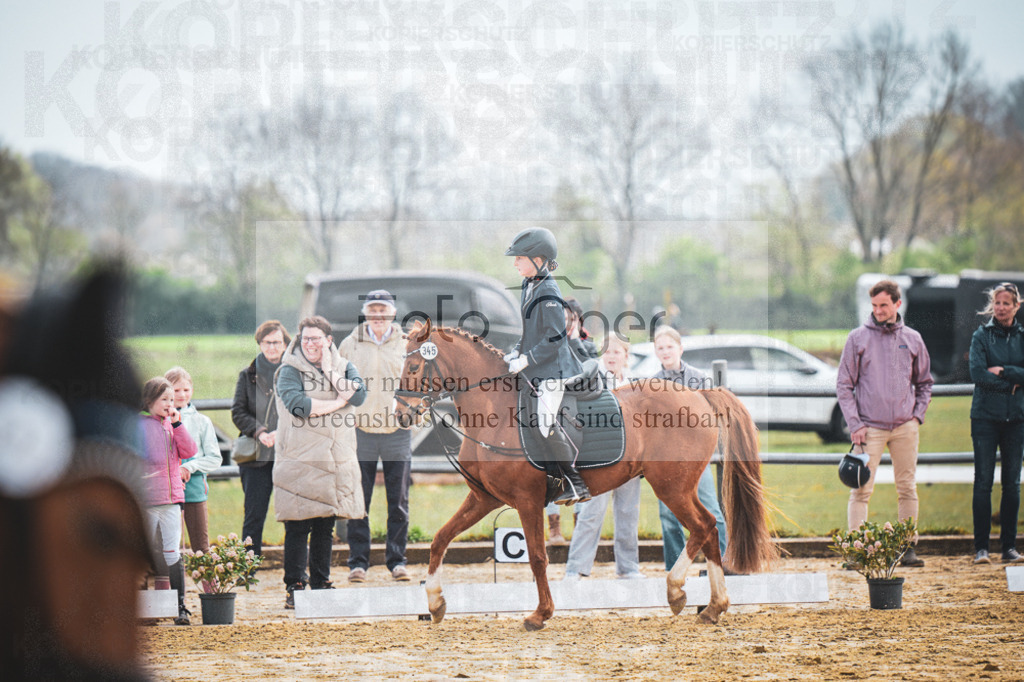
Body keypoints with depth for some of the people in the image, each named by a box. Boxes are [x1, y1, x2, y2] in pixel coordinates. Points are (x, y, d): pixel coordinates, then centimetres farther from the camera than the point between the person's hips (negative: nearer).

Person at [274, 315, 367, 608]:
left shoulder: (344, 367, 12)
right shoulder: (290, 370, -1)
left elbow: (358, 396, -6)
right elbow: (296, 404, -19)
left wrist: (329, 370, -7)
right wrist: (337, 403, -10)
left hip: (335, 461, 4)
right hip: (299, 460, -4)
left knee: (325, 527, 10)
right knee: (297, 527, -7)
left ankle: (320, 584, 18)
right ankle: (295, 588, -3)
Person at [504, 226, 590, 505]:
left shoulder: (548, 295, -19)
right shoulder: (530, 286, 9)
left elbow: (554, 340, -22)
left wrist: (525, 361, -19)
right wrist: (516, 351, 9)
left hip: (552, 369, -10)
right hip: (537, 371, 10)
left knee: (546, 425, -15)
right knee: (549, 424, 14)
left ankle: (575, 484, -9)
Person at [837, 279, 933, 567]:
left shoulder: (912, 339, 9)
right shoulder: (858, 338, 2)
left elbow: (924, 383, 20)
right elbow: (844, 385, 1)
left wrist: (918, 415, 5)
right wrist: (855, 424, -7)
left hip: (906, 427, 3)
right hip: (870, 427, -3)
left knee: (907, 489, 5)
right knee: (861, 490, -7)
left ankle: (908, 548, 11)